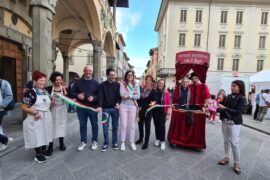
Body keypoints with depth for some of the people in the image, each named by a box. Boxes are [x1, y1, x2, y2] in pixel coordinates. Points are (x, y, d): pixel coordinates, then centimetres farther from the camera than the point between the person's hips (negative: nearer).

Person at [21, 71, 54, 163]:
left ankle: (44, 150, 36)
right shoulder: (30, 93, -14)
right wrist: (34, 112, -22)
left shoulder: (46, 91, 7)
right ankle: (38, 154, 24)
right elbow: (23, 107, -14)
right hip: (36, 119, -6)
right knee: (37, 136, 5)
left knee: (45, 134, 17)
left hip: (46, 117, 6)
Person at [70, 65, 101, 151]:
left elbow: (100, 95, 0)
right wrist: (77, 95, -17)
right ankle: (83, 142, 30)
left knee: (94, 125, 8)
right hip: (81, 108, 2)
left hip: (93, 107, -1)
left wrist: (94, 98, -20)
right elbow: (71, 93, 4)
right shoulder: (78, 82, 4)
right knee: (82, 125, 13)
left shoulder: (95, 82, 1)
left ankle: (94, 141, 26)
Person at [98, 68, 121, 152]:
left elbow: (119, 95, 1)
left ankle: (115, 142, 26)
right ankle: (106, 143, 22)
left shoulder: (117, 84, 5)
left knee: (115, 126, 10)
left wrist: (118, 103, -17)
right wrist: (100, 106, -21)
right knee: (105, 127, 5)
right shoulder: (103, 85, 0)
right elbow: (100, 96, -7)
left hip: (115, 108, 1)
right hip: (106, 108, -1)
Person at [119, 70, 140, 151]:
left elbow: (138, 96, -6)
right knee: (123, 125, 5)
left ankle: (132, 142, 26)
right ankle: (123, 142, 22)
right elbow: (122, 94, -14)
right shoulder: (122, 83, 0)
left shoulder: (136, 84, 3)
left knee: (132, 125, 10)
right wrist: (133, 93, -10)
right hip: (123, 106, -1)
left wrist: (128, 95, -14)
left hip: (132, 107, 1)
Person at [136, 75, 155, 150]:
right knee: (140, 124, 15)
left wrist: (142, 107, -12)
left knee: (147, 126, 5)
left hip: (147, 111, -4)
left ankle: (146, 142, 18)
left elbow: (152, 101, -6)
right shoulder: (141, 89, 6)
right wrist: (138, 107, -3)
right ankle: (141, 138, 36)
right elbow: (138, 99, 10)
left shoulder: (152, 91, -5)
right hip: (140, 110, 4)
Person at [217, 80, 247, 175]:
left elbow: (237, 111, -17)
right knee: (226, 141, 14)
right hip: (225, 121, 5)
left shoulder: (242, 98, -9)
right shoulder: (229, 96, 3)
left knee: (234, 143, 0)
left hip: (234, 123, -5)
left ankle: (237, 164, 16)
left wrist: (224, 108, -24)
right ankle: (226, 158, 29)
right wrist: (219, 105, -10)